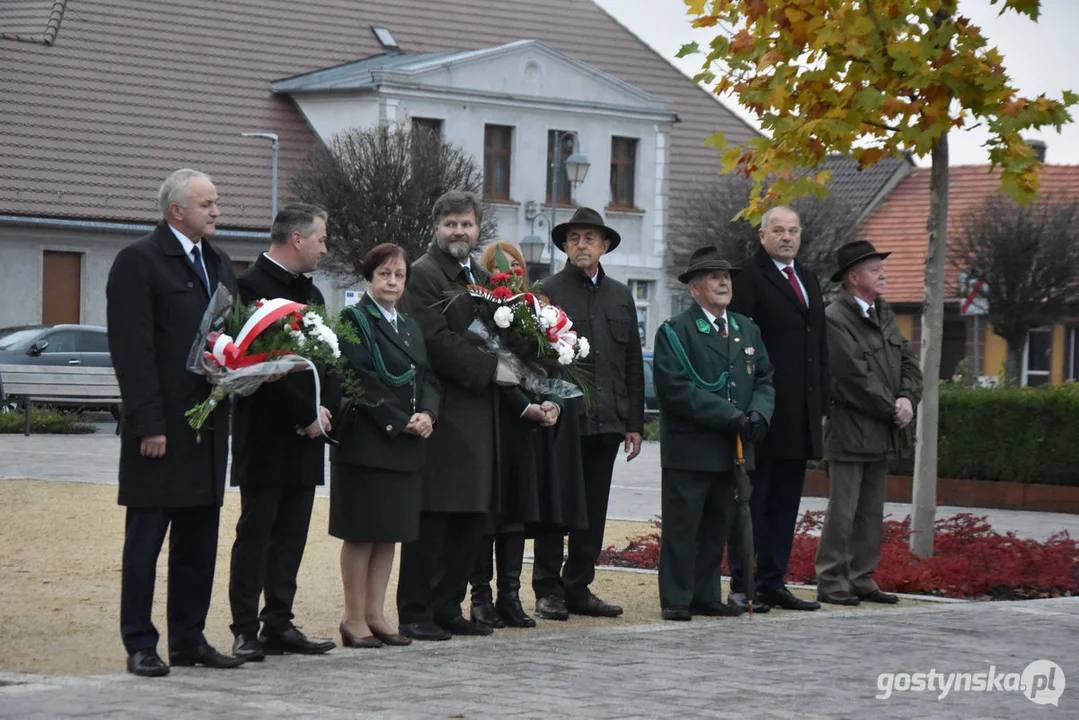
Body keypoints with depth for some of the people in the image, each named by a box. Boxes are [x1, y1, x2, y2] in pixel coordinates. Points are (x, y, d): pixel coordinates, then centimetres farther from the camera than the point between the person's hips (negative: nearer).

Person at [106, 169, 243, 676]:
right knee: (145, 540, -1)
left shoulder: (219, 265, 17)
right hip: (161, 429, -7)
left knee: (199, 542, 9)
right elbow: (132, 349, -13)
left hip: (208, 425, 7)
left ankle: (190, 639, 16)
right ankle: (140, 646, 3)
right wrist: (149, 424, -18)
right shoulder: (139, 261, -7)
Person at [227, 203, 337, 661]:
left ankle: (278, 624, 14)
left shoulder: (310, 293, 17)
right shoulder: (251, 286, -11)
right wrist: (306, 415, -14)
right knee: (255, 533, -4)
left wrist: (322, 409, 2)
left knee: (291, 536, 9)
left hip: (303, 435, 8)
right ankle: (245, 630, -1)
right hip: (266, 436, -8)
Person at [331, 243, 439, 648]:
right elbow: (360, 381, -14)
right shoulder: (354, 322, -5)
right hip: (366, 442, -7)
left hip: (406, 447, 7)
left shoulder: (410, 328, 18)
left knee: (390, 532, 8)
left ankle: (375, 615, 13)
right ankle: (354, 619, 1)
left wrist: (428, 414, -6)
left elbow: (426, 378, 14)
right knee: (361, 533, -3)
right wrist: (400, 422, -16)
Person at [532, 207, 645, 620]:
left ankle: (578, 588, 16)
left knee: (593, 509, 8)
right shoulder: (548, 293, -1)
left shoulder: (620, 297, 14)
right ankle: (549, 591, 8)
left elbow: (633, 365, 15)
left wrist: (634, 423, 10)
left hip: (606, 423, 5)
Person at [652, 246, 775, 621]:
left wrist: (758, 414, -6)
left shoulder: (748, 330, 16)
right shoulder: (674, 332, -5)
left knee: (718, 526, 11)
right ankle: (676, 600, 3)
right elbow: (676, 389, -15)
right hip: (688, 451, -6)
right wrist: (730, 416, -19)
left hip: (732, 450, 6)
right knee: (682, 527, -3)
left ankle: (706, 596, 19)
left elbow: (764, 379, 17)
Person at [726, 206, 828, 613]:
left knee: (785, 502, 10)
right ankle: (742, 585, 0)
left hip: (801, 413, 8)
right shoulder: (749, 276, -6)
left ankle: (773, 582, 15)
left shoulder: (808, 279, 19)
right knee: (752, 499, -3)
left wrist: (821, 404, 17)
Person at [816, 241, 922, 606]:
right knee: (842, 511, -5)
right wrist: (891, 410, -12)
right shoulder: (834, 320, -13)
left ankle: (862, 579, 18)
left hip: (882, 434, 8)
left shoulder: (884, 313, 14)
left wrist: (908, 399, -5)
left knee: (871, 513, 12)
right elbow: (855, 378, -17)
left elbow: (908, 361, 14)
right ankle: (831, 583, 0)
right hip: (850, 434, -8)